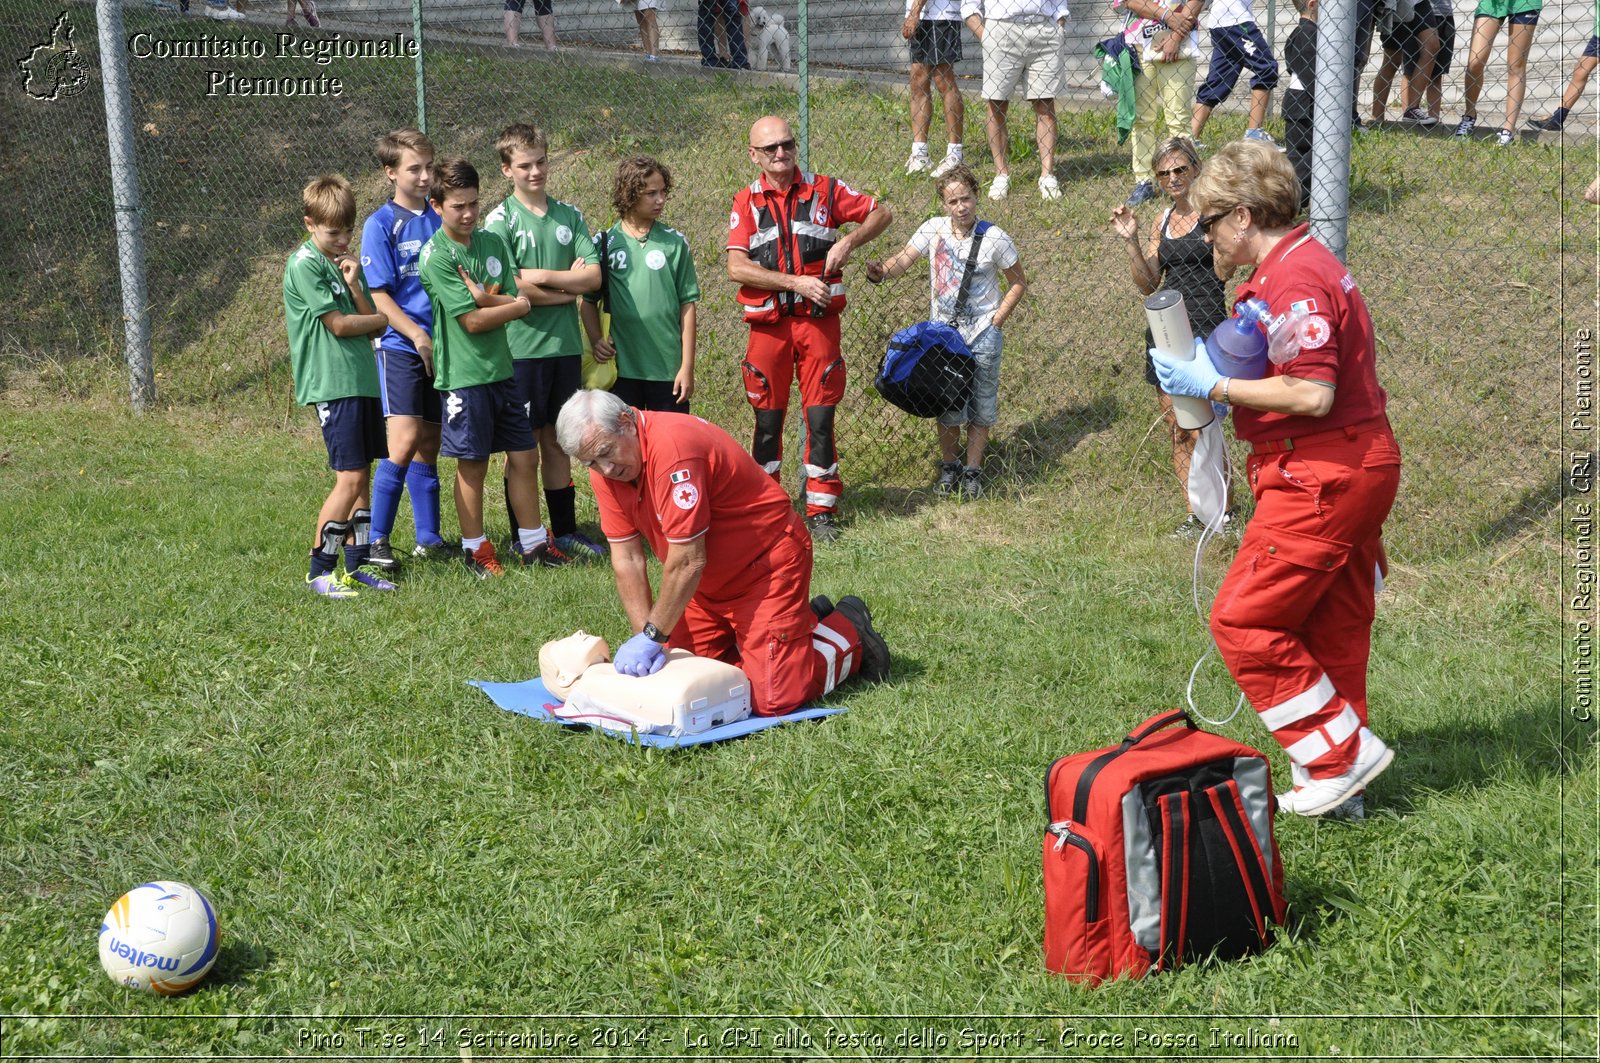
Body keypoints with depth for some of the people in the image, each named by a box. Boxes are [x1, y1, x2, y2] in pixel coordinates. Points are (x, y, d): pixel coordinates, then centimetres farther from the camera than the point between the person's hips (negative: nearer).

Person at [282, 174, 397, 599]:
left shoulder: (346, 262, 16)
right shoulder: (304, 264, -7)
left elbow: (374, 327, 8)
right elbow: (339, 325, -13)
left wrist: (354, 286, -6)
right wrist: (382, 318, 3)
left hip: (362, 380, 8)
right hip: (331, 384, -8)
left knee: (363, 475, 9)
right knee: (350, 477, -10)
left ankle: (355, 565, 17)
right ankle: (319, 570, -1)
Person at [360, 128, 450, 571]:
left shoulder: (440, 219, 11)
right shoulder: (380, 224, -4)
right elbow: (379, 297, -8)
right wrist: (419, 336, -16)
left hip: (441, 347, 5)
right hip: (400, 347, -5)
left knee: (429, 444, 11)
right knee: (404, 442, -14)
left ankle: (428, 538, 19)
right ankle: (376, 541, -7)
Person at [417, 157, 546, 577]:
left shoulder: (493, 242, 7)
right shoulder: (436, 255, -12)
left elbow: (519, 299, 2)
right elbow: (473, 321, -16)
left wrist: (487, 298, -16)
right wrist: (518, 305, -5)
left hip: (503, 366, 6)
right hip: (465, 373, -6)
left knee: (524, 456, 8)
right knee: (473, 464, 3)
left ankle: (530, 542, 20)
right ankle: (474, 548, 17)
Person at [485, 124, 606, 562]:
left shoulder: (569, 215, 9)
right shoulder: (501, 220, -3)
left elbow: (594, 276, 0)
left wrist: (541, 276, -12)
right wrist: (568, 290, -6)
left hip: (565, 344, 4)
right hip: (522, 347, -4)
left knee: (558, 442, 12)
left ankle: (564, 531, 19)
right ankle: (524, 538, 10)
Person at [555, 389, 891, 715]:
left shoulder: (672, 445, -30)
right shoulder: (604, 467, -4)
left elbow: (687, 560, -28)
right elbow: (626, 559, -2)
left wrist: (653, 635, -22)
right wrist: (643, 636, -10)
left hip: (768, 562, -9)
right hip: (711, 583, 9)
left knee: (772, 700, -15)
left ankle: (849, 635, 13)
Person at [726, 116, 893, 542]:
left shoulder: (824, 190, 5)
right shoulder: (746, 202, 4)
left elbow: (882, 212, 11)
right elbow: (736, 267, -7)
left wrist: (849, 241, -7)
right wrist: (796, 282, -15)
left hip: (819, 319, 0)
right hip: (767, 325, 0)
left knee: (820, 418, 0)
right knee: (768, 420, 7)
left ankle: (821, 511, 10)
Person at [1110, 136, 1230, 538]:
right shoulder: (1163, 221, 14)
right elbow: (1149, 284, 13)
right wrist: (1130, 241, 2)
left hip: (1205, 328, -7)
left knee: (1198, 429, -9)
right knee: (1175, 428, 8)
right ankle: (1198, 512, 17)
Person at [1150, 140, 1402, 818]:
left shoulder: (1294, 280, -18)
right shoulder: (1307, 265, 17)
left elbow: (1313, 395, -25)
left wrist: (1216, 387, -16)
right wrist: (1217, 376, 10)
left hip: (1321, 478, -11)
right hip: (1360, 465, 11)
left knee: (1243, 620, -5)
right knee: (1332, 629, 14)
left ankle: (1340, 754, 2)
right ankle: (1339, 784, 23)